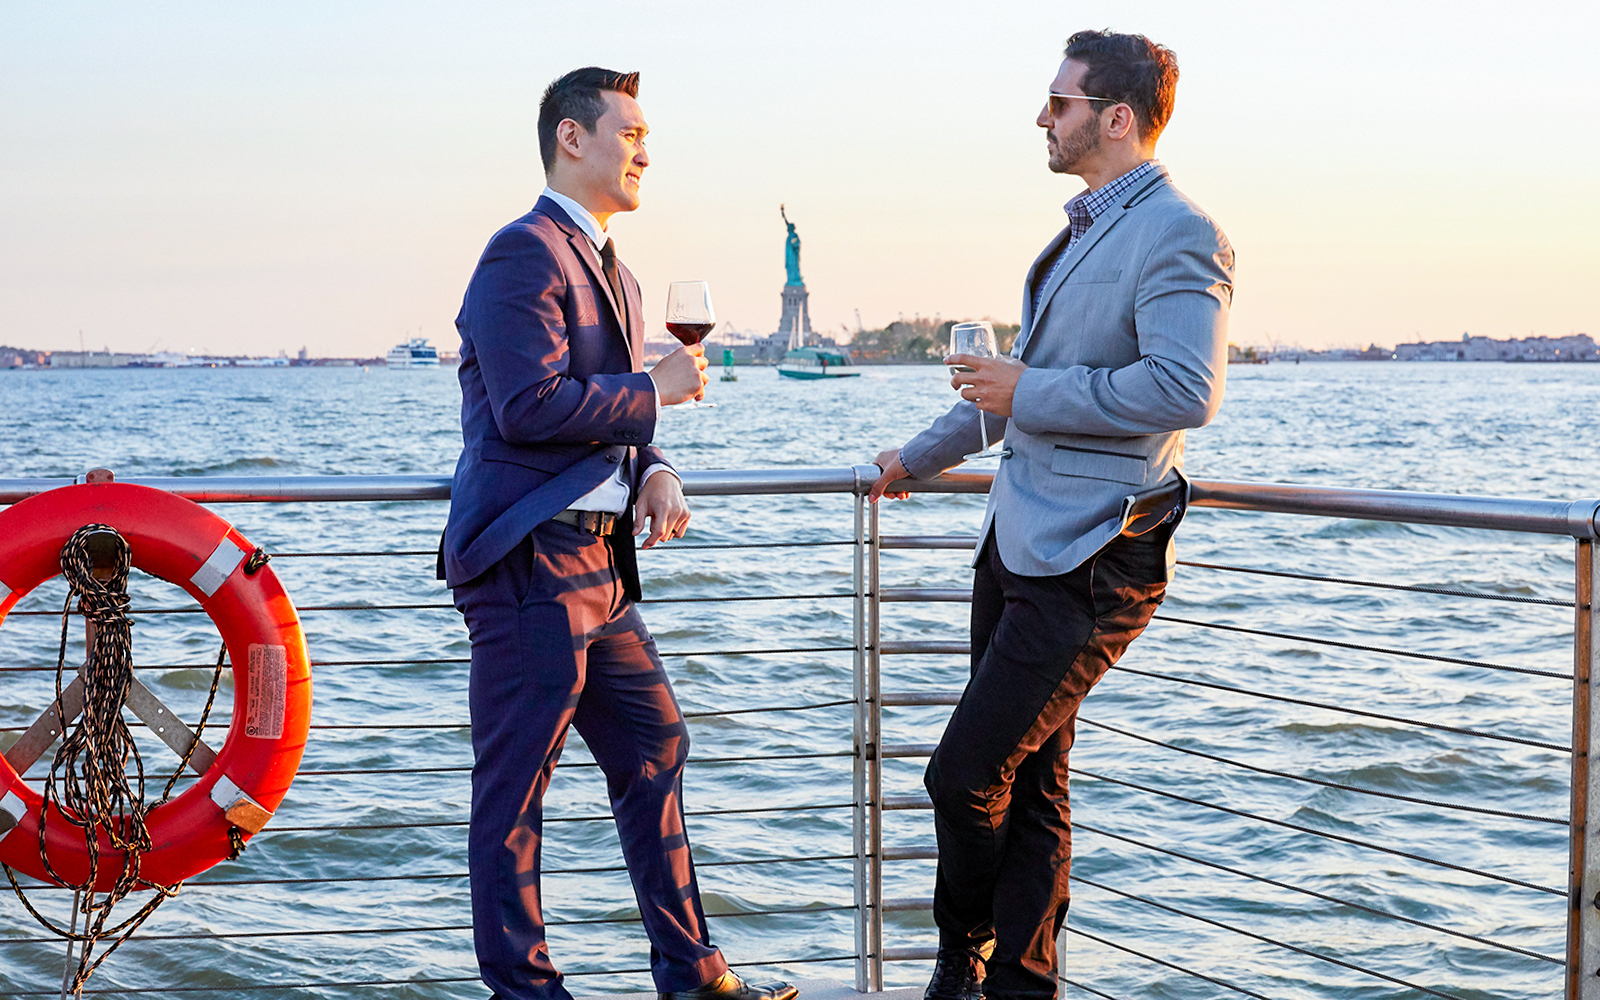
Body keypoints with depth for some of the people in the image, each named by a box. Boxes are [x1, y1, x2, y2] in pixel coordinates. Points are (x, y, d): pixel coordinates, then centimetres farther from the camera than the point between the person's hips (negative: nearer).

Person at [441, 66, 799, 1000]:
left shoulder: (614, 274, 21)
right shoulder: (525, 253, -11)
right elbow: (531, 405, -22)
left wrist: (656, 471, 3)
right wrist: (654, 389, -11)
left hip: (598, 562, 10)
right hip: (529, 559, -10)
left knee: (656, 749, 14)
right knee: (517, 782, -1)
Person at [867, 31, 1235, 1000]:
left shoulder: (1180, 235, -13)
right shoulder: (1086, 229, 18)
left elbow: (1187, 389, -28)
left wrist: (1027, 394, -20)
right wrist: (921, 456, 37)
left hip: (1090, 563, -9)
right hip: (1020, 543, 9)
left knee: (965, 776, -7)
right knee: (1027, 782, 13)